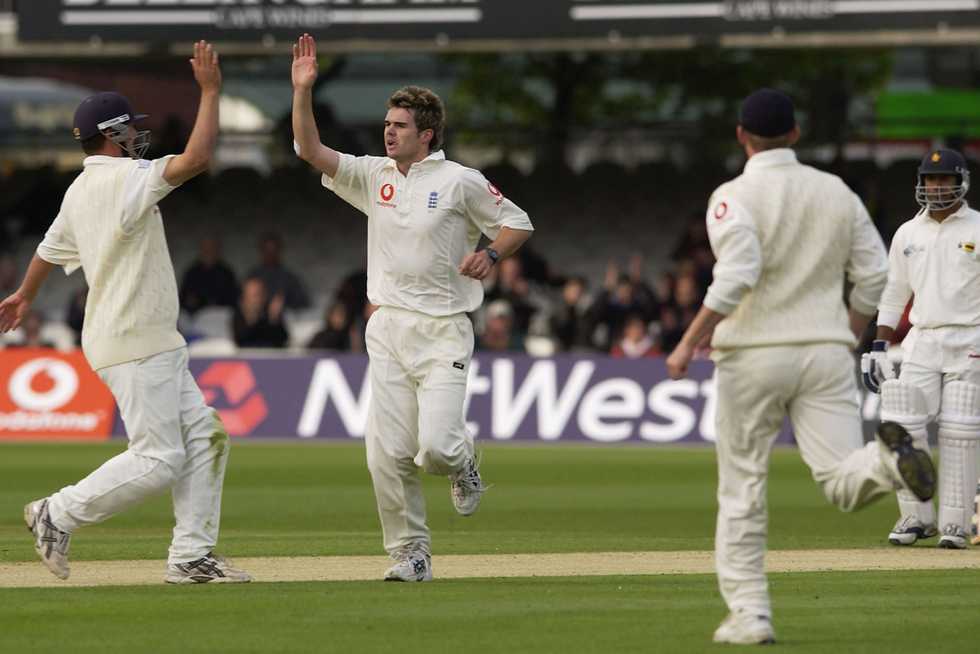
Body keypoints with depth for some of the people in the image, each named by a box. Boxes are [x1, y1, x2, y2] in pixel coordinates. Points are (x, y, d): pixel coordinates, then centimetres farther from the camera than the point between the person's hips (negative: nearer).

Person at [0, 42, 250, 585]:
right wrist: (209, 90, -17)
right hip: (133, 345, -10)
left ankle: (192, 556, 7)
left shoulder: (80, 190, 13)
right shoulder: (124, 178, -16)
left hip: (155, 343, 10)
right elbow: (196, 157, -26)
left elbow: (50, 248, 28)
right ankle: (59, 515, 2)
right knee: (157, 459, -8)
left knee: (203, 437, 7)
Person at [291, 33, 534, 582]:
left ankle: (461, 461, 21)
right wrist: (303, 91, -9)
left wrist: (490, 253, -16)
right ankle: (411, 554, 9)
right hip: (388, 330, 5)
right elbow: (311, 150, 2)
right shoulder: (373, 176, 10)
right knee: (387, 453, -2)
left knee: (435, 445, -16)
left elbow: (518, 223, 3)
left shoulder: (460, 181, -3)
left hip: (442, 330, -5)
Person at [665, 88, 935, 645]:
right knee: (844, 482, -7)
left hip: (752, 354, -3)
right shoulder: (838, 192, 10)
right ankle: (888, 460, -40)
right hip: (826, 352, 3)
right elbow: (875, 274, 8)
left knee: (742, 493, 9)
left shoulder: (735, 197, -5)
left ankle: (750, 615, 6)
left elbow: (737, 275, -21)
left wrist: (689, 344, -16)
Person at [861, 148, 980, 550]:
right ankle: (917, 517, 5)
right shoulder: (907, 234, 12)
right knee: (902, 425, -6)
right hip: (921, 341, 4)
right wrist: (879, 347, 9)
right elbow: (894, 295, 17)